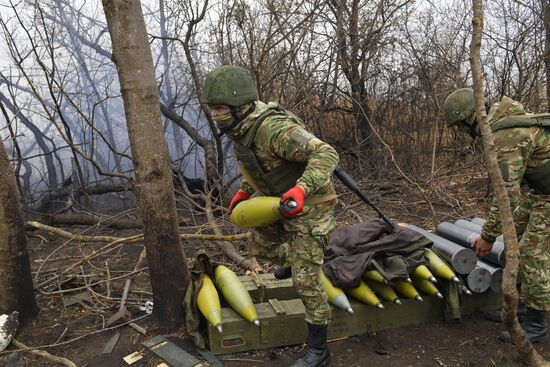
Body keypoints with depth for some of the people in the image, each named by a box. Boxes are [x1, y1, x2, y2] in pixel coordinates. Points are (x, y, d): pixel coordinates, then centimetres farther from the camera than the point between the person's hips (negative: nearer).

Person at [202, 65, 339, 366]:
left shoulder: (274, 128, -33)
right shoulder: (240, 128, -3)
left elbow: (326, 154, -37)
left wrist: (301, 189, -49)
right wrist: (243, 191, 9)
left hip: (309, 206, -9)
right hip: (279, 201, 9)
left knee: (305, 279, -6)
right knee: (260, 247, 26)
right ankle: (295, 259, 57)